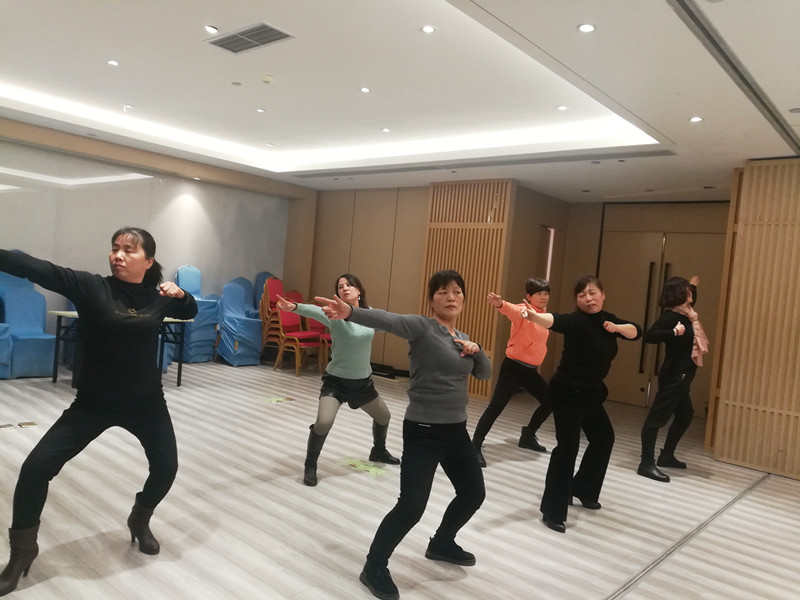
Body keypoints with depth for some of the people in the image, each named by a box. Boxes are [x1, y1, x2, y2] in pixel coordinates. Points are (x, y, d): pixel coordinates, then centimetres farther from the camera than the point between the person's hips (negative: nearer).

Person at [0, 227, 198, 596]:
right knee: (36, 467, -8)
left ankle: (139, 521, 40)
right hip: (92, 403, -2)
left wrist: (179, 294, -9)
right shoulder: (90, 287, -13)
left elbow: (190, 312, 14)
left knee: (166, 467, 7)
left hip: (145, 402, 2)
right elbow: (37, 269, -26)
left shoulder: (157, 295, -4)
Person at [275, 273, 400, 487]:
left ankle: (378, 452, 53)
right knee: (323, 422, -25)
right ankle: (310, 467, 1)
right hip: (336, 380, -6)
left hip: (363, 380, 6)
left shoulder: (370, 312, -5)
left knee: (384, 416, 22)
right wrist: (294, 307, -63)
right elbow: (315, 311, -43)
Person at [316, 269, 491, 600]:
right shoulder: (422, 327, -12)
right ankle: (374, 568, 12)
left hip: (456, 430, 8)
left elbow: (485, 374, 17)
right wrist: (350, 312, -51)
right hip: (423, 432, -8)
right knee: (411, 506, -11)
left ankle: (442, 544, 45)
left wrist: (476, 350, -5)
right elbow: (388, 320, -31)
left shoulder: (463, 338, 12)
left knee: (473, 493, 19)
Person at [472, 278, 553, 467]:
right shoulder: (523, 311, -13)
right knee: (496, 406, -13)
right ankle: (475, 446, -7)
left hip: (531, 370, 8)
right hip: (513, 367, -8)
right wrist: (500, 303, -60)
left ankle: (527, 436, 34)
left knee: (549, 401, 17)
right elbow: (511, 310, -38)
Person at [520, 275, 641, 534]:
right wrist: (534, 316, -62)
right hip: (568, 392, -9)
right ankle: (553, 511, -10)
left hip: (591, 393, 9)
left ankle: (582, 489, 39)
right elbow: (555, 320, -40)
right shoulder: (577, 320, -20)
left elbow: (636, 331, 1)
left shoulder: (607, 319, 4)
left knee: (604, 438, 21)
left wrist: (616, 327, -21)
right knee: (568, 446, -17)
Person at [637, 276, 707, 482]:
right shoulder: (670, 316, -16)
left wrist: (693, 284, 42)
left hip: (681, 376, 11)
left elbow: (690, 301, 38)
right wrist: (675, 332, -37)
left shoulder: (685, 314, 11)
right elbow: (650, 336, -32)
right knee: (658, 417, -10)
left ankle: (666, 456, 30)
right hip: (673, 376, -11)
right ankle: (647, 464, -11)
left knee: (685, 415, 20)